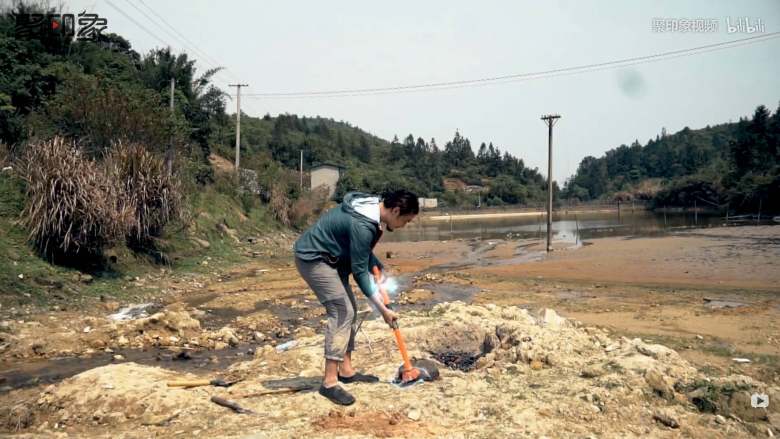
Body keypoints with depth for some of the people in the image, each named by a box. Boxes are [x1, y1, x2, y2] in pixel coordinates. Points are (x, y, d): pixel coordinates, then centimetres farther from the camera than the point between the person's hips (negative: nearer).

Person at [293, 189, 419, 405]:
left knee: (350, 309, 10)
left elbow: (363, 252, 13)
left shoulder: (374, 209, -1)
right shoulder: (362, 225, -30)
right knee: (341, 311, -14)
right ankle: (330, 382, -10)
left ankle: (346, 369, 20)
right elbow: (359, 272, -23)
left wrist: (379, 269, 0)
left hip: (330, 257, 10)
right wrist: (383, 309, -17)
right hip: (312, 258, -10)